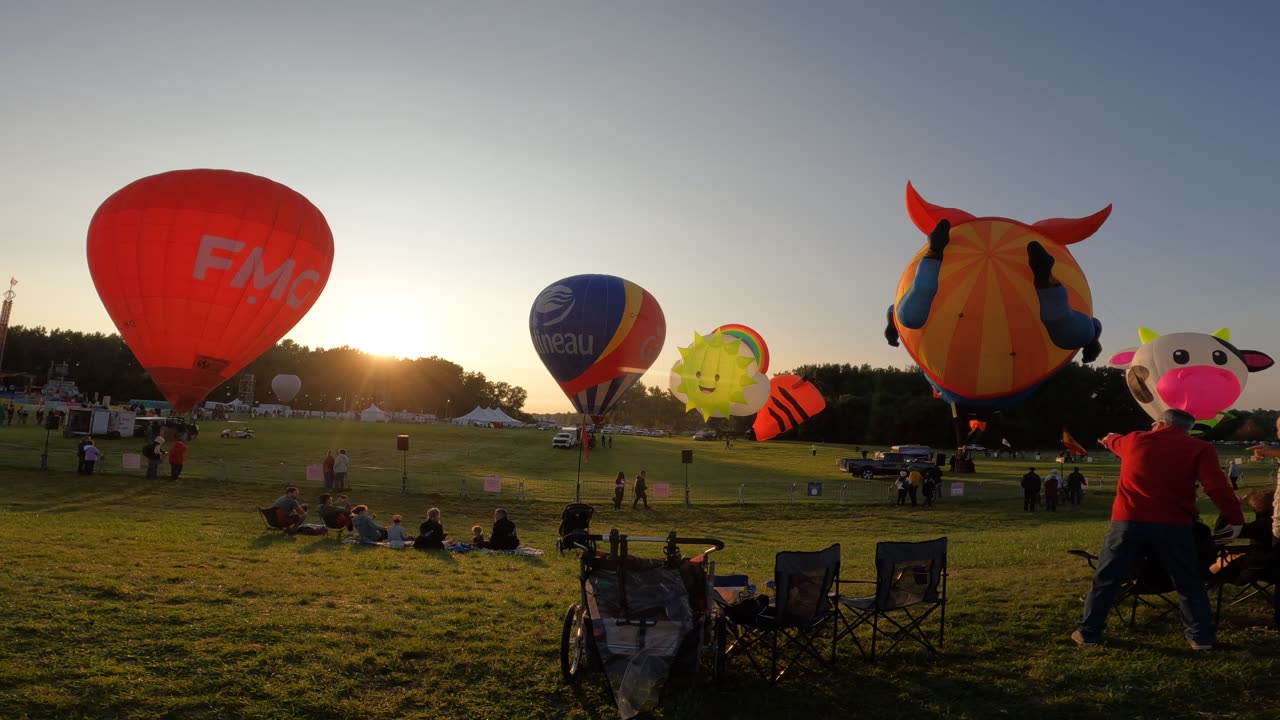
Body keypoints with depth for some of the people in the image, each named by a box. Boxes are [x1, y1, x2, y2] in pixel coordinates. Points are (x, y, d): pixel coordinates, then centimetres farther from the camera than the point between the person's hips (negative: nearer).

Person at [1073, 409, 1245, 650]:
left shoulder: (1134, 440, 13)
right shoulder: (1199, 448, 4)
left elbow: (1114, 441, 37)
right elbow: (1217, 487, -8)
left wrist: (1107, 439, 60)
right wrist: (1235, 520, -2)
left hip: (1128, 521, 1)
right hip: (1173, 525, -1)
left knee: (1105, 580, 10)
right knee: (1189, 583, 19)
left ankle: (1087, 632, 12)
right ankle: (1201, 636, 22)